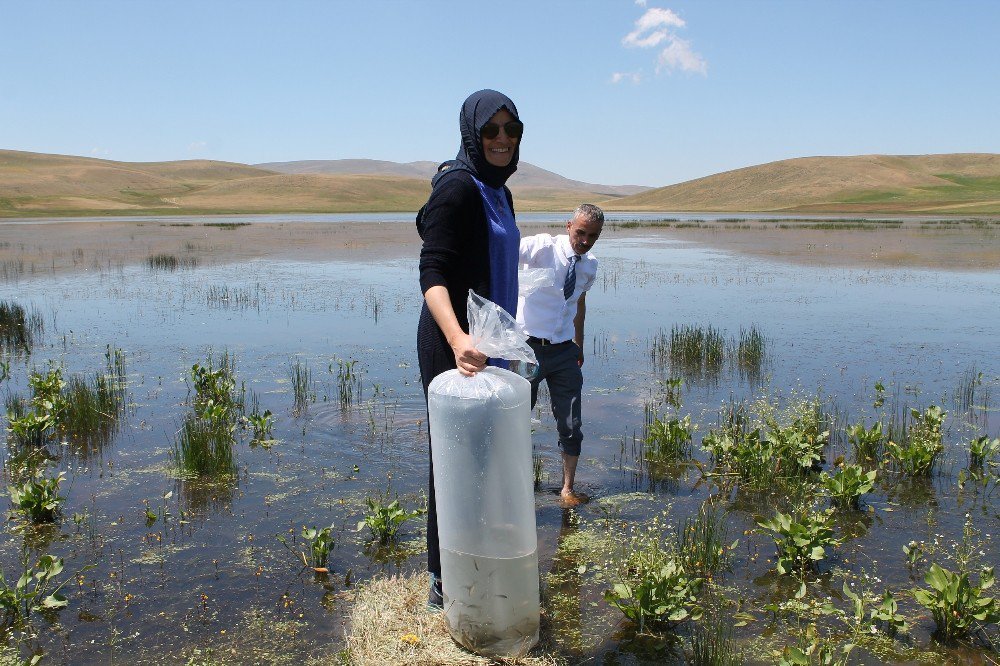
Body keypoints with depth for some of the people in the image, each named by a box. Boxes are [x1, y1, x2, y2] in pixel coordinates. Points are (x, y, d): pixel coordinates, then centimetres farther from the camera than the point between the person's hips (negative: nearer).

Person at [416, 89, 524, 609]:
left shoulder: (497, 191, 13)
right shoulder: (456, 187, -15)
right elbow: (433, 273, -23)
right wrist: (457, 338, -39)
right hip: (454, 344, -9)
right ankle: (443, 580, 15)